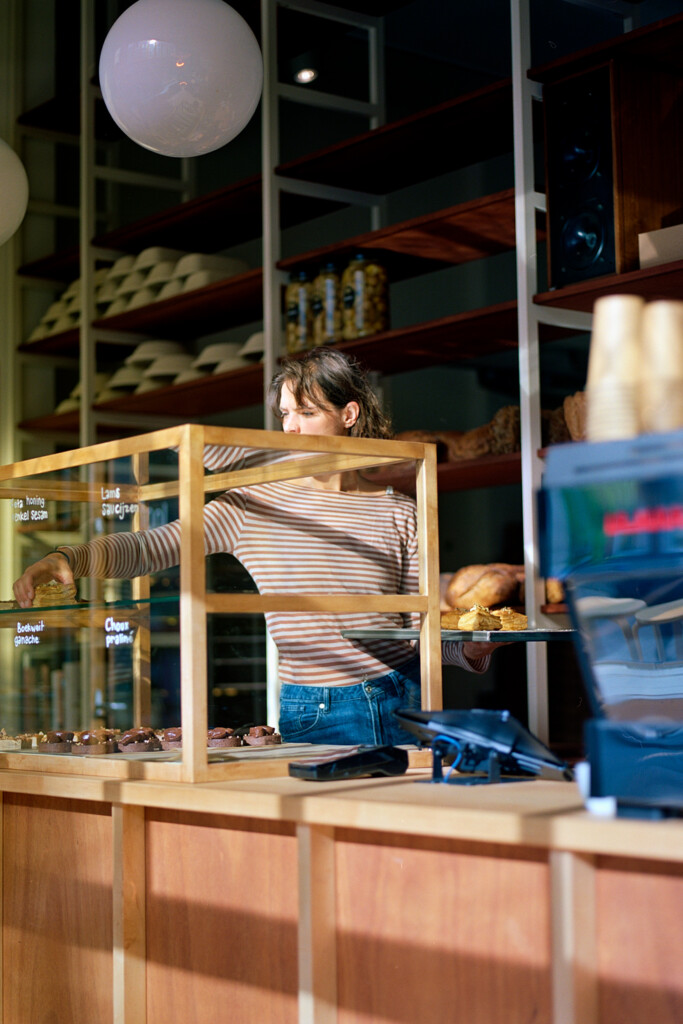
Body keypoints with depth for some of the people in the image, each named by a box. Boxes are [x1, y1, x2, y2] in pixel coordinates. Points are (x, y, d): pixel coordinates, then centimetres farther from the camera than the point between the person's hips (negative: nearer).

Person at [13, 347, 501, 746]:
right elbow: (152, 546, -3)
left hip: (403, 702, 1)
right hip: (312, 714, 0)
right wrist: (69, 557, -18)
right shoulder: (256, 505, 3)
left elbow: (422, 627, 7)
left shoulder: (397, 513, 5)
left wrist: (471, 648, -14)